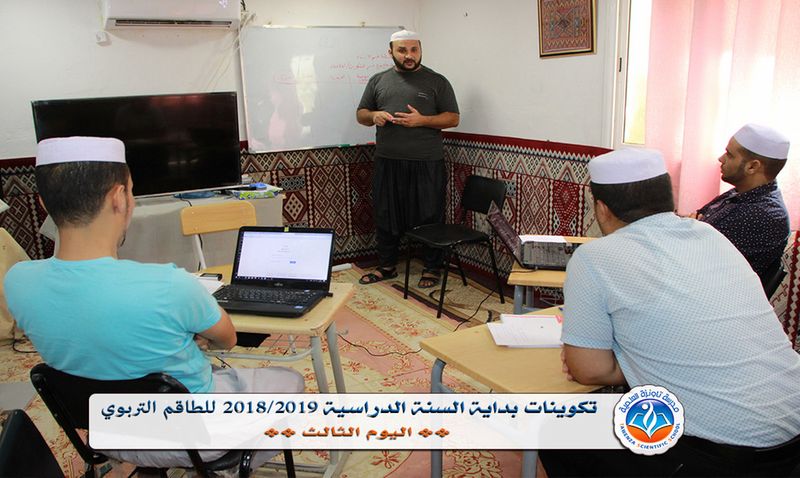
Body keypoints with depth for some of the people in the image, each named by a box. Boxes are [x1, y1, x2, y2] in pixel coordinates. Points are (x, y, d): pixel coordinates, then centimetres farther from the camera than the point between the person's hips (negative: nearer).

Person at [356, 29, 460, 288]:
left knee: (430, 217, 4)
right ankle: (387, 266, 28)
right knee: (386, 216, 12)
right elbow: (361, 114, 16)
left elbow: (453, 118, 1)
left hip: (426, 164, -3)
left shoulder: (437, 81, 3)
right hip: (387, 163, 3)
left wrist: (422, 120, -15)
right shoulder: (378, 81, 12)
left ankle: (432, 269, 18)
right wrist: (374, 116, -7)